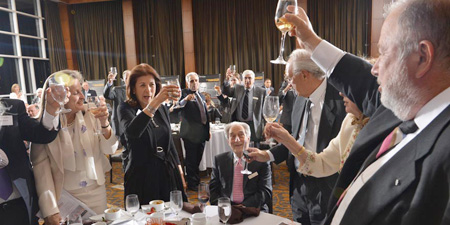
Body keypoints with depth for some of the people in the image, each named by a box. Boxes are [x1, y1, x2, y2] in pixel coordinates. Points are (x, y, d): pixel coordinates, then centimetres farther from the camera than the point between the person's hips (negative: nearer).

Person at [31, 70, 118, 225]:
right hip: (65, 196, -2)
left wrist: (104, 124, -23)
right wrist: (50, 210, -15)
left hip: (97, 192, 3)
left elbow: (109, 149, -5)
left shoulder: (89, 116, -6)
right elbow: (41, 168, -11)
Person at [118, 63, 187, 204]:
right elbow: (132, 132, -31)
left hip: (168, 175, 4)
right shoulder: (126, 108, -7)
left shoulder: (162, 110, 7)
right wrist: (155, 102, -41)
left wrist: (179, 170, 10)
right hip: (142, 177, -4)